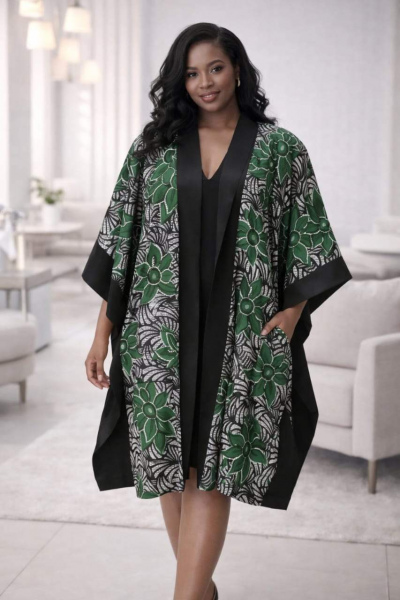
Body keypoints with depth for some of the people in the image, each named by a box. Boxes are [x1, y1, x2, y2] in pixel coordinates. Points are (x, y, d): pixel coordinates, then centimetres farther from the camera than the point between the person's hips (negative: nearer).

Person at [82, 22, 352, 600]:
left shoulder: (280, 148, 3)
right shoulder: (155, 145, 6)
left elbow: (306, 237, 6)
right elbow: (120, 239, 6)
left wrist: (293, 310, -8)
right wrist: (103, 333, 2)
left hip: (239, 335, -2)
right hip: (162, 330, 2)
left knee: (210, 468, -6)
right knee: (171, 463, 8)